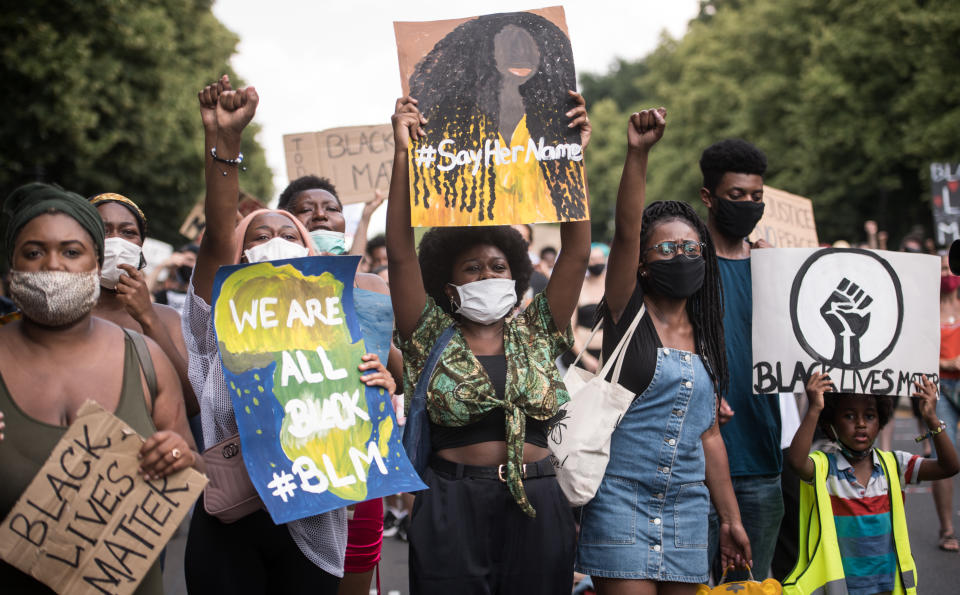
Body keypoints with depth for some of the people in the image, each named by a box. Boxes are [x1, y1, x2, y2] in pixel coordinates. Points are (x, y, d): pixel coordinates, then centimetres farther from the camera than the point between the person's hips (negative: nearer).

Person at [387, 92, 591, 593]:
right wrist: (404, 156, -13)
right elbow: (401, 254, -6)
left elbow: (576, 251, 3)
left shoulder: (536, 334, 10)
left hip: (536, 503, 2)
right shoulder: (432, 338, 4)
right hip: (453, 507, -2)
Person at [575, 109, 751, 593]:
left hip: (686, 503, 5)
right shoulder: (627, 314, -2)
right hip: (620, 496, -5)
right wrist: (638, 153, -30)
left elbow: (709, 435, 16)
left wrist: (730, 517, 15)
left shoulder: (704, 338, 13)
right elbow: (626, 231, -18)